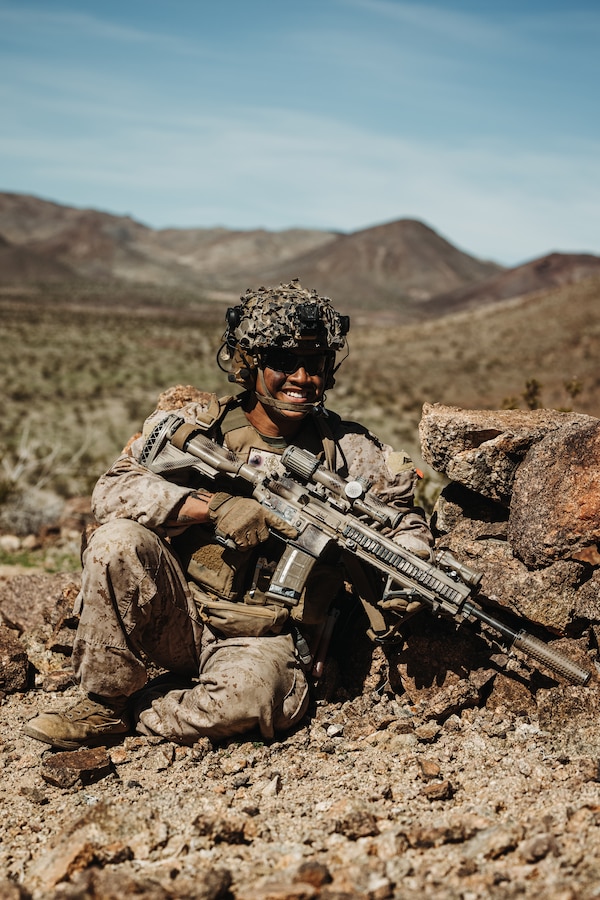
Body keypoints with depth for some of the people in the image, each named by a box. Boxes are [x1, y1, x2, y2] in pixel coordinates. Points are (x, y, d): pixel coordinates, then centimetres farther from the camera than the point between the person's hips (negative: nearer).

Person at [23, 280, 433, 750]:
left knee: (247, 697, -35)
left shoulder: (347, 449, 1)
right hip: (182, 619, 1)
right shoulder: (197, 423, -2)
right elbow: (112, 489, -11)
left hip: (265, 640, -1)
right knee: (119, 539, -26)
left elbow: (407, 515, 13)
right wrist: (212, 507, -24)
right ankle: (104, 703, -8)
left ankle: (133, 713, -4)